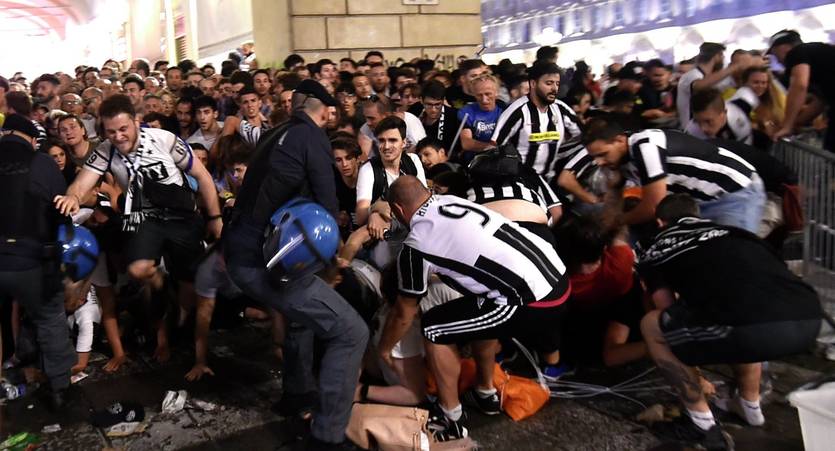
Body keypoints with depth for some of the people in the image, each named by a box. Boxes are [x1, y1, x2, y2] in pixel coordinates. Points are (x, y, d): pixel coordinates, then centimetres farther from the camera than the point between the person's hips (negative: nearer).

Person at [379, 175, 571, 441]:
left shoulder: (416, 245, -4)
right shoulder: (452, 200, 16)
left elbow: (403, 315, 8)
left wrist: (383, 349, 28)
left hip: (536, 303, -8)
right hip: (558, 277, 8)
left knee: (434, 327, 5)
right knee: (477, 313, 31)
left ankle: (450, 421, 16)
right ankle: (486, 394, 41)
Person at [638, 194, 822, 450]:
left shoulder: (654, 252, 22)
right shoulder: (729, 232, 36)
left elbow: (671, 316, 25)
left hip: (754, 328, -6)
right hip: (810, 319, 6)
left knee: (651, 326, 19)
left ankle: (702, 424, 18)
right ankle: (750, 406, 41)